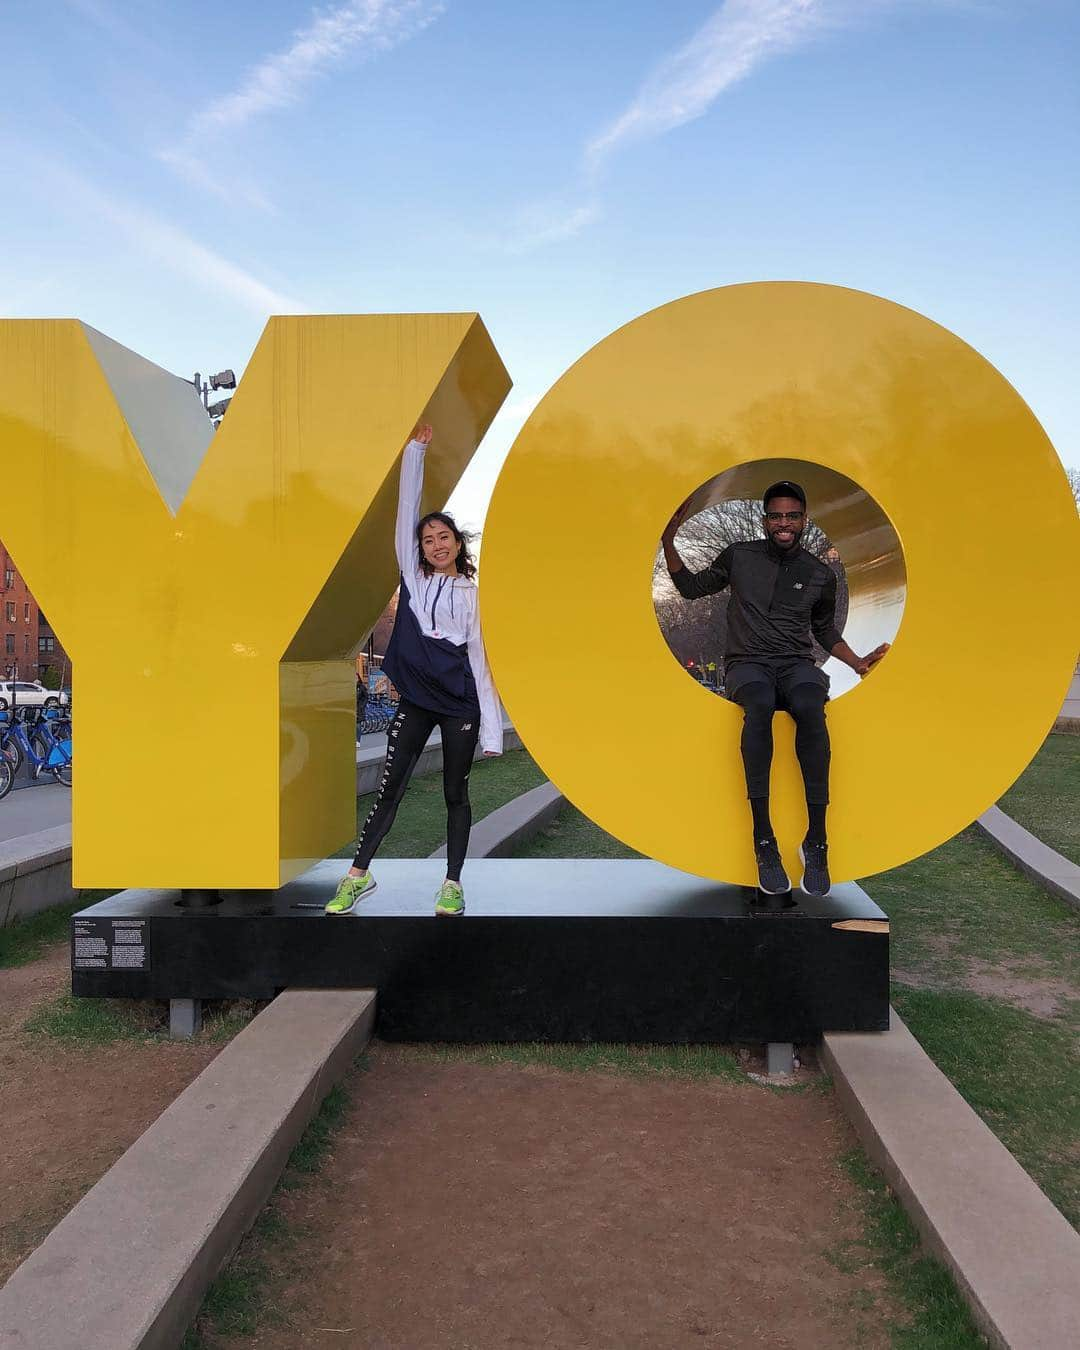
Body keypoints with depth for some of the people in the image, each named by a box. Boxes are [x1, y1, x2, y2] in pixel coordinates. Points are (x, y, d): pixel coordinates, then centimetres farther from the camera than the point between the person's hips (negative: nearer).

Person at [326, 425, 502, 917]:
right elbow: (406, 509, 2)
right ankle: (358, 875, 14)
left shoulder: (471, 594, 6)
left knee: (456, 794, 6)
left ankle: (452, 884, 15)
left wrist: (492, 729, -1)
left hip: (460, 704, 0)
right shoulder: (413, 578, 7)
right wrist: (416, 449, -2)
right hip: (415, 701, 1)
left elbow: (479, 659, 4)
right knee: (389, 790, 1)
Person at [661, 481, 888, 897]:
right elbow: (691, 587, 20)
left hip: (796, 664, 1)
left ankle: (816, 840, -37)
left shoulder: (821, 575, 13)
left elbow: (825, 630, 25)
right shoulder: (738, 557, 10)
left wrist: (857, 662, 9)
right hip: (747, 663, -1)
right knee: (760, 705, -40)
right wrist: (668, 542, 8)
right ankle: (764, 839, -41)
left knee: (810, 709, -37)